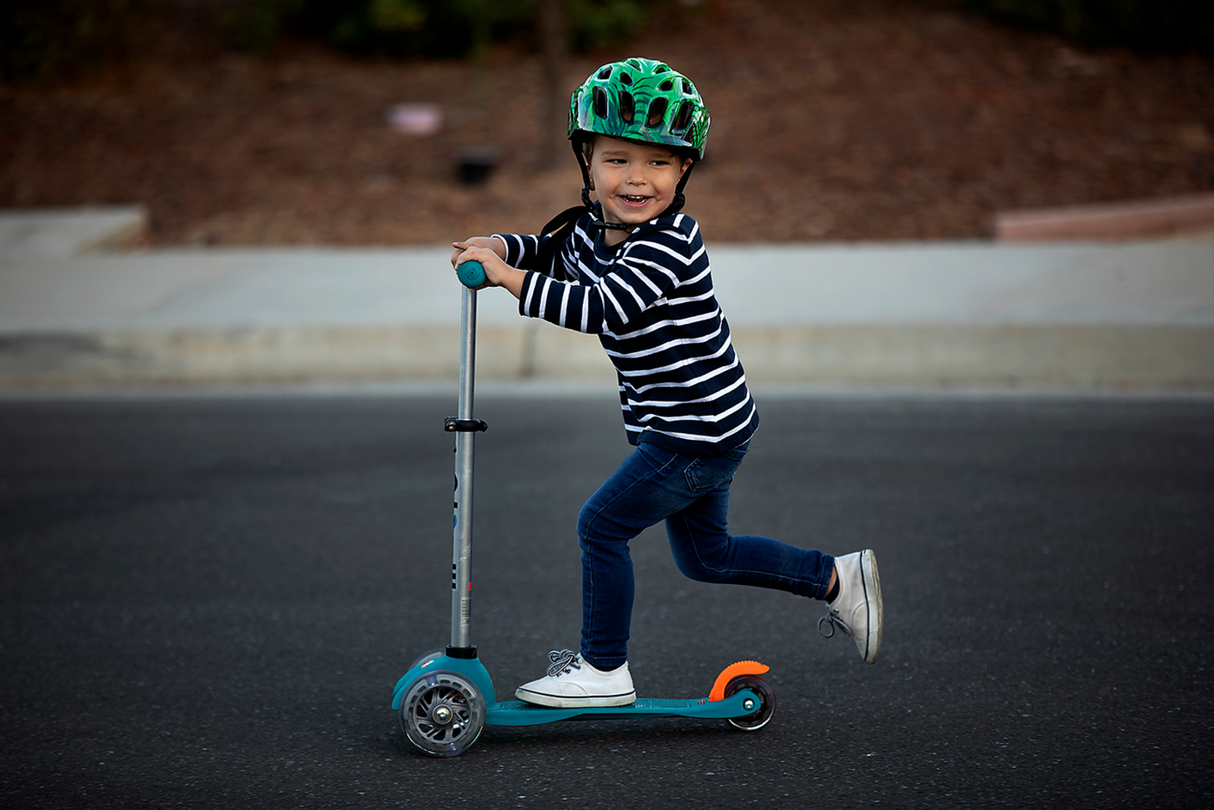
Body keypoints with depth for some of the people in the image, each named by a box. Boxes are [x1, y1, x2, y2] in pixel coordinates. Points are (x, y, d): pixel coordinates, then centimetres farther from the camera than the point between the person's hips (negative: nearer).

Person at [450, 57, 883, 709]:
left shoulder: (667, 245, -24)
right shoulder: (592, 224, 4)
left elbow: (603, 309, -35)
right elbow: (554, 253, 22)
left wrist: (509, 277, -32)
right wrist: (500, 247, 0)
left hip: (701, 428, -10)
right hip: (689, 428, 10)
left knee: (602, 525, -4)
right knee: (704, 554, 21)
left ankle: (603, 669, 9)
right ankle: (838, 579, 32)